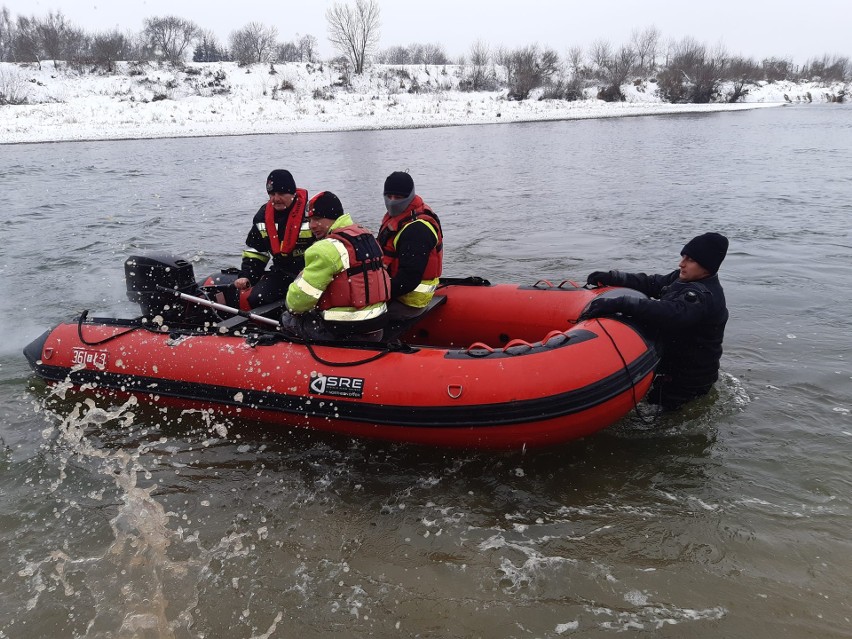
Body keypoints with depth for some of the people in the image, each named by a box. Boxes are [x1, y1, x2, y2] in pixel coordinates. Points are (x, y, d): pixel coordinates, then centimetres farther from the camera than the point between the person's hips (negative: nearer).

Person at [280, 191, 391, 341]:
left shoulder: (327, 248, -17)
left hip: (346, 333, -9)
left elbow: (301, 297, -15)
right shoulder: (368, 237, 11)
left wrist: (293, 307, 8)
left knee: (288, 320, 8)